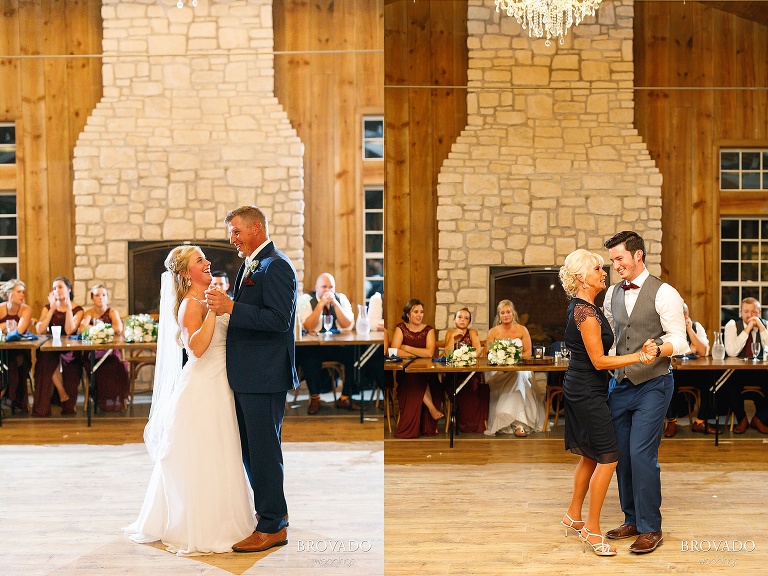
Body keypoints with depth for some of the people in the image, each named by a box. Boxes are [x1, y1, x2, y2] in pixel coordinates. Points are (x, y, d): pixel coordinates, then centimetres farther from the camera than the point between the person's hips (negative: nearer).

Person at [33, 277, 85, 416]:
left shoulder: (77, 310, 2)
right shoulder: (48, 308, 10)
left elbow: (69, 330, -16)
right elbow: (40, 330, -7)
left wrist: (68, 307, -15)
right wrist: (53, 309, -8)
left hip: (70, 351, -2)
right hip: (50, 349, 2)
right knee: (50, 361, -31)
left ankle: (66, 399, -13)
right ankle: (64, 398, -18)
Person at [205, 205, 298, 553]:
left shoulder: (276, 266, -15)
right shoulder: (250, 265, 15)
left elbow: (279, 319, -23)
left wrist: (230, 307, -24)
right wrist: (225, 306, 4)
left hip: (264, 375, -10)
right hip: (247, 375, 10)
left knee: (264, 448, -2)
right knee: (250, 446, 19)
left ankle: (273, 527, 9)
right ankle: (272, 509, 34)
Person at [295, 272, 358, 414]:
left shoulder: (341, 299, 7)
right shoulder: (305, 300, -1)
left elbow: (348, 325, -6)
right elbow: (308, 327, -15)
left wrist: (335, 303, -15)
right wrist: (321, 304, -20)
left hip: (338, 346, 3)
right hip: (314, 346, -3)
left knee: (354, 355, -24)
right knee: (308, 357, -35)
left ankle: (345, 398, -9)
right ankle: (314, 398, -17)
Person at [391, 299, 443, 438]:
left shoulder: (428, 330, 5)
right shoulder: (401, 328, 3)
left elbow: (429, 353, -13)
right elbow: (395, 351, -13)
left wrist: (406, 348, -11)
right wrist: (419, 354, -15)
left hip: (426, 371, 1)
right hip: (405, 372, 0)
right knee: (417, 377, -33)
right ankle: (432, 409, -23)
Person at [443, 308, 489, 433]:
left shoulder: (472, 332, 8)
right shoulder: (450, 333, 11)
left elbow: (478, 351, -8)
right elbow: (448, 353, -3)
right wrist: (453, 336, -9)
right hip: (454, 374, 1)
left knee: (474, 384, -32)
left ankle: (473, 423, -16)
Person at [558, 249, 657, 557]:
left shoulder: (579, 306, 10)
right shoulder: (586, 312, -21)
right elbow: (599, 361, -21)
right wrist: (639, 356, -24)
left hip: (581, 389, 10)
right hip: (588, 393, -10)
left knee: (591, 457, 18)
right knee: (608, 458, -5)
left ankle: (574, 516, 30)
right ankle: (592, 530, 3)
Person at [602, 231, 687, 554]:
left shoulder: (664, 293, -10)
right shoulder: (612, 294, 9)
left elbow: (679, 342, -12)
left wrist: (657, 350, -30)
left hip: (652, 385, -6)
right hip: (621, 384, 6)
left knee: (641, 455, -10)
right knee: (621, 455, 10)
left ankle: (651, 528, 4)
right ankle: (632, 520, 24)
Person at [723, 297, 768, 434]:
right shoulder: (732, 325, -3)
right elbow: (731, 352, -19)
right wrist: (747, 330, -21)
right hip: (737, 370, -2)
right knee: (731, 385, -32)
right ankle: (742, 419, -3)